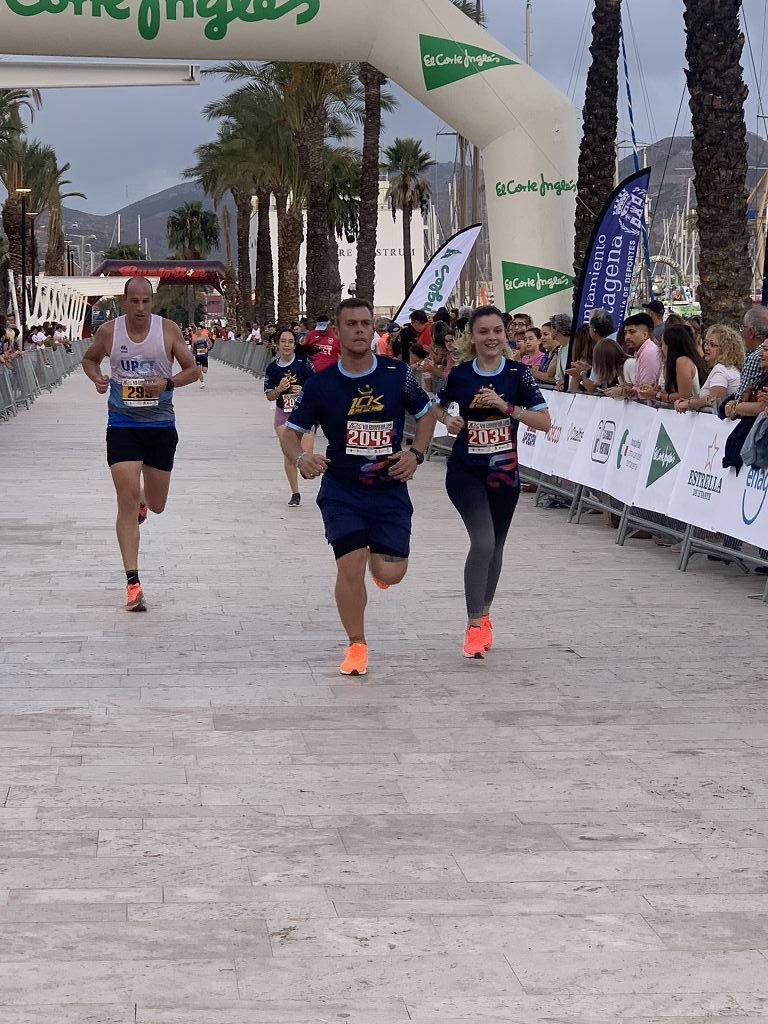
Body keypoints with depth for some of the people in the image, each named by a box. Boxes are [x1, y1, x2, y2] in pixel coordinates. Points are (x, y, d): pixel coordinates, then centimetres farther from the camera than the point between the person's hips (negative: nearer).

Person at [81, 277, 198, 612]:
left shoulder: (168, 330, -4)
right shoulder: (109, 331, -3)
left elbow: (192, 370, 3)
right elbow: (89, 359, 16)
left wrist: (167, 382, -16)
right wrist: (97, 378, -6)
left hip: (161, 425, 1)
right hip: (122, 425, -1)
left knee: (156, 505, 10)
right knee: (127, 500, -13)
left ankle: (143, 500, 52)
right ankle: (133, 583, -12)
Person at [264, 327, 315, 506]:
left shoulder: (303, 362, -6)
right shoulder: (272, 368, 1)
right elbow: (269, 396, 4)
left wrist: (304, 391, -18)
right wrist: (279, 389, -15)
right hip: (283, 414, 2)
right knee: (289, 455, -1)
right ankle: (295, 494, 11)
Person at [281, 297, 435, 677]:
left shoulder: (397, 374, -3)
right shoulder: (320, 384, -6)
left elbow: (426, 413, 12)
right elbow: (291, 432, 1)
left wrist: (416, 453, -3)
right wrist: (300, 457, -21)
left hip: (390, 488, 1)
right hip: (341, 490, -1)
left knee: (392, 573, -2)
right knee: (349, 566, -13)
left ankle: (376, 558, 39)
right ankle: (356, 645, 10)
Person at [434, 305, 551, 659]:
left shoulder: (518, 373, -5)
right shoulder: (459, 374, -4)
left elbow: (544, 422, -9)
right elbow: (439, 407, 15)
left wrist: (506, 406, -20)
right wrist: (448, 420, -7)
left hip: (504, 472, 2)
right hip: (465, 472, -2)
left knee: (495, 547, 14)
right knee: (483, 542, -18)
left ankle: (484, 614, 36)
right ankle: (474, 626, -9)